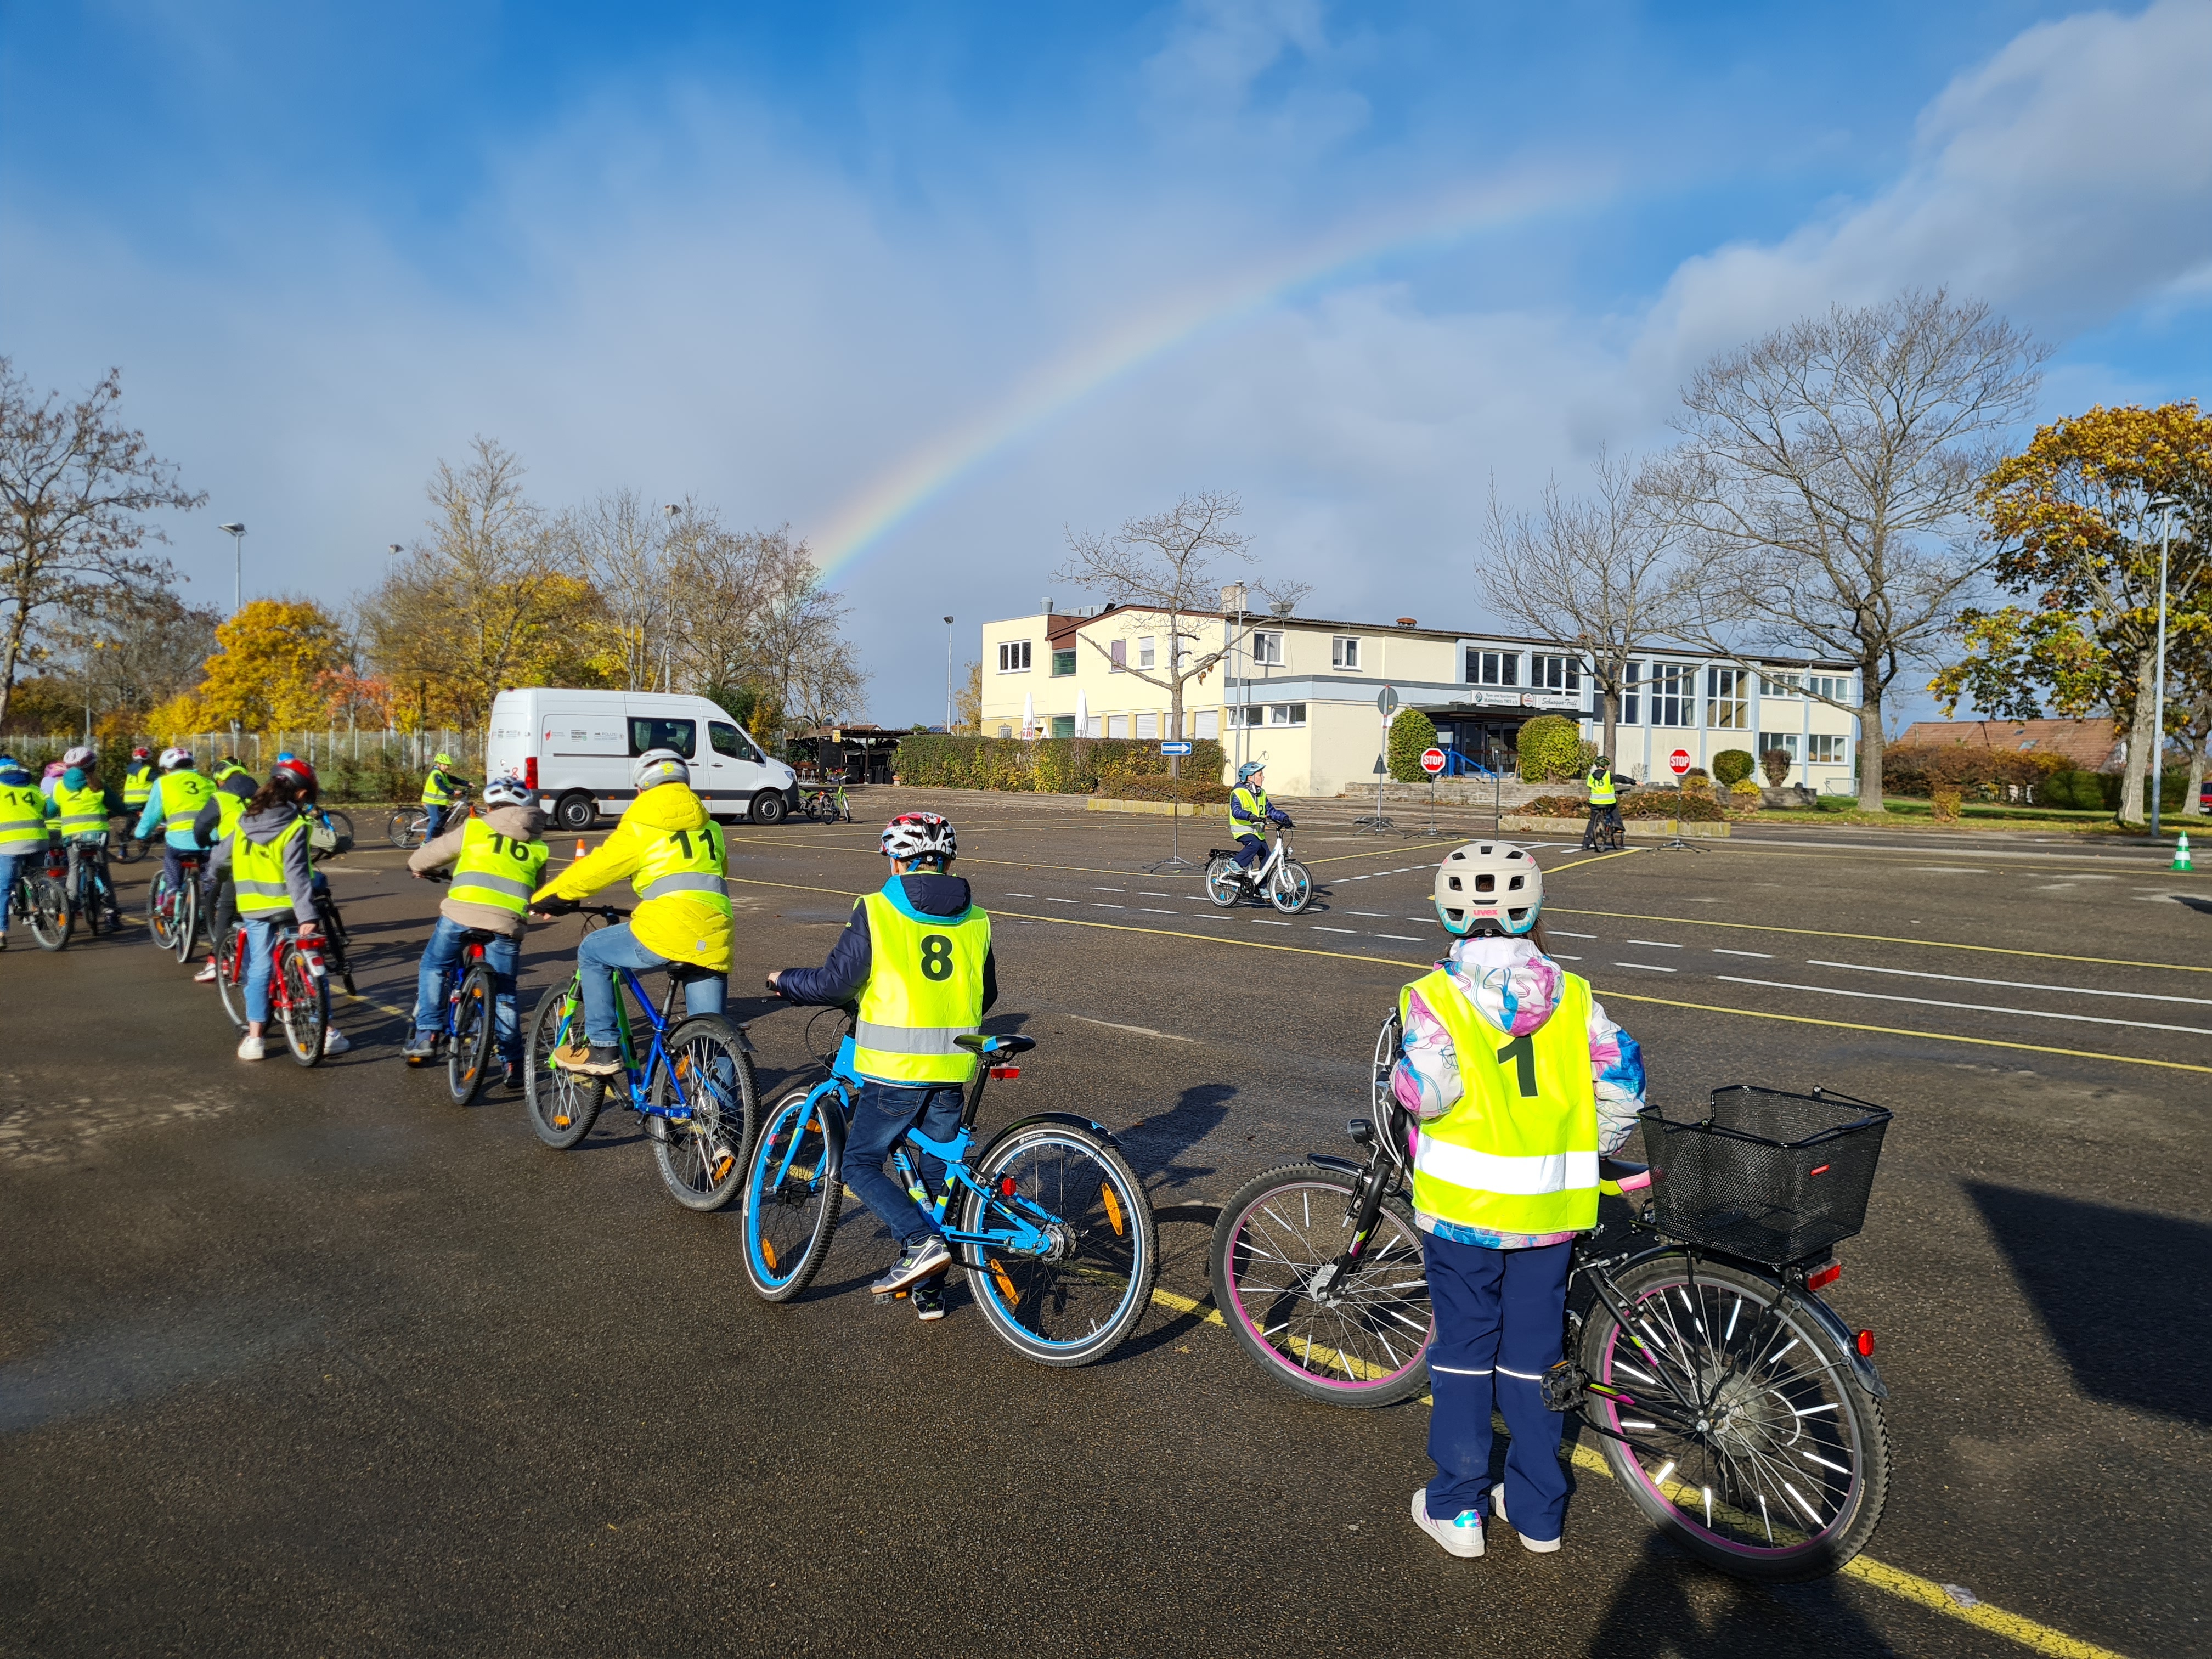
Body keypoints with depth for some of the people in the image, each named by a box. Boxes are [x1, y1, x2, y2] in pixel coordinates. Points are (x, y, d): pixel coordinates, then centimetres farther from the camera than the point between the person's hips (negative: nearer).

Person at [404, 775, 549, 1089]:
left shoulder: (473, 829, 14)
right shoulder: (537, 845, 19)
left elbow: (422, 857, 23)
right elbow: (538, 890, 26)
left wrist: (418, 868, 45)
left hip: (461, 913, -1)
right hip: (508, 922, 2)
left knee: (433, 968, 25)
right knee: (504, 995, 15)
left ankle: (426, 1036, 20)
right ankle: (514, 1065, 10)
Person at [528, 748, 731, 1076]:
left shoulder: (642, 827, 5)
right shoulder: (708, 827, 21)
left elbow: (596, 868, 8)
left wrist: (544, 898, 22)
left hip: (666, 933, -5)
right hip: (714, 943, 5)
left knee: (592, 952, 21)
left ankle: (602, 1049, 17)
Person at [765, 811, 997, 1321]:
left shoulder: (876, 911, -7)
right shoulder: (975, 921, 9)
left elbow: (835, 983, -9)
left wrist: (784, 981, 9)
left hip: (895, 1068, -5)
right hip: (953, 1070, 5)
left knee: (861, 1164, 10)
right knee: (935, 1171, 16)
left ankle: (921, 1242, -9)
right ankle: (927, 1289, 22)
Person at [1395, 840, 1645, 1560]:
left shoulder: (1434, 996, -11)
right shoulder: (1570, 994, 0)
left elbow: (1426, 1091, -22)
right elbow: (1621, 1068, -2)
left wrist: (1399, 1078, 1)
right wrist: (1595, 1146, 13)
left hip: (1463, 1198, -3)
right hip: (1550, 1203, 3)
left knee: (1463, 1351, 11)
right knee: (1532, 1353, 16)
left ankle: (1457, 1507, 20)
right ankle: (1538, 1511, 26)